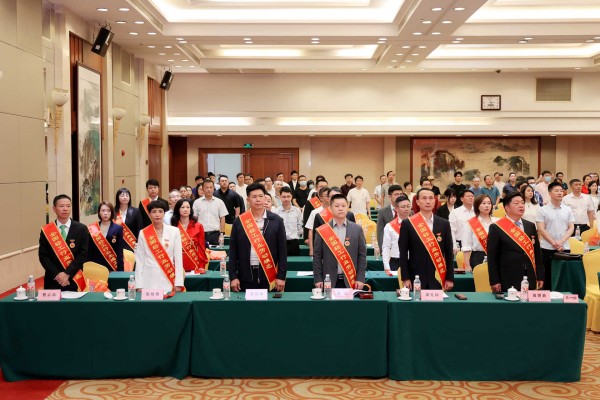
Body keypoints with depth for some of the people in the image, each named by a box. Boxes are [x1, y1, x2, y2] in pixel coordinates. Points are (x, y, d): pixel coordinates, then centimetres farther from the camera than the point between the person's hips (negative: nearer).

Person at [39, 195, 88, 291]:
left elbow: (83, 254, -6)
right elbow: (43, 256, -1)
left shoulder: (81, 229, -1)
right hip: (53, 280, 1)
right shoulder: (46, 230, 2)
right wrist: (56, 274, -12)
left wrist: (67, 274, -14)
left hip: (74, 280, -1)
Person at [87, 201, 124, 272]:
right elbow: (89, 250, 7)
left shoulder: (118, 228, 1)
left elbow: (119, 251, -2)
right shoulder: (92, 228, 6)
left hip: (112, 267, -1)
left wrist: (120, 270, -7)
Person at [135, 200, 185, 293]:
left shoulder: (174, 231, 3)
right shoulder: (143, 233, 4)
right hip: (149, 282, 0)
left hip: (168, 281, 0)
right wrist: (139, 285, -1)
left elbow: (178, 258, 2)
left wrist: (178, 283, -3)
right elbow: (140, 260, 4)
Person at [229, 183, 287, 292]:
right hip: (246, 276, 1)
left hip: (269, 276, -1)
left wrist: (281, 276, -3)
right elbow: (233, 251, 5)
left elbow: (282, 250, 2)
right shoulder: (239, 221, 4)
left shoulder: (276, 221, 2)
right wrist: (233, 276, 0)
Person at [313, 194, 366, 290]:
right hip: (329, 281, -1)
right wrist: (318, 279, -3)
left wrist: (360, 278, -2)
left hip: (351, 281, 1)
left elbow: (362, 255, 4)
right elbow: (317, 256, 2)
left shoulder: (357, 229, 4)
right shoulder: (322, 230, 1)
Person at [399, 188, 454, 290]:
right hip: (416, 278, -2)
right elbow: (403, 253, 0)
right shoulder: (408, 223, 1)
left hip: (438, 278, 2)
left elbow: (449, 252, 8)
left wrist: (450, 278, 3)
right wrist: (405, 278, -6)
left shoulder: (444, 224, 7)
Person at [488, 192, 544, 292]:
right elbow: (492, 257, -5)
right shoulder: (496, 228, -4)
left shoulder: (531, 226, 11)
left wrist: (540, 276, 10)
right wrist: (494, 281, -9)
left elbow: (537, 252, 14)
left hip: (530, 280, 4)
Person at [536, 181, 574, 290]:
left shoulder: (568, 210, 8)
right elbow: (541, 229, -6)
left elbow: (571, 228, 5)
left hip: (565, 248, 3)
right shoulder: (543, 210, -1)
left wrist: (561, 242, -10)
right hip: (547, 248, -2)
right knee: (547, 277, 2)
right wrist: (554, 243, -13)